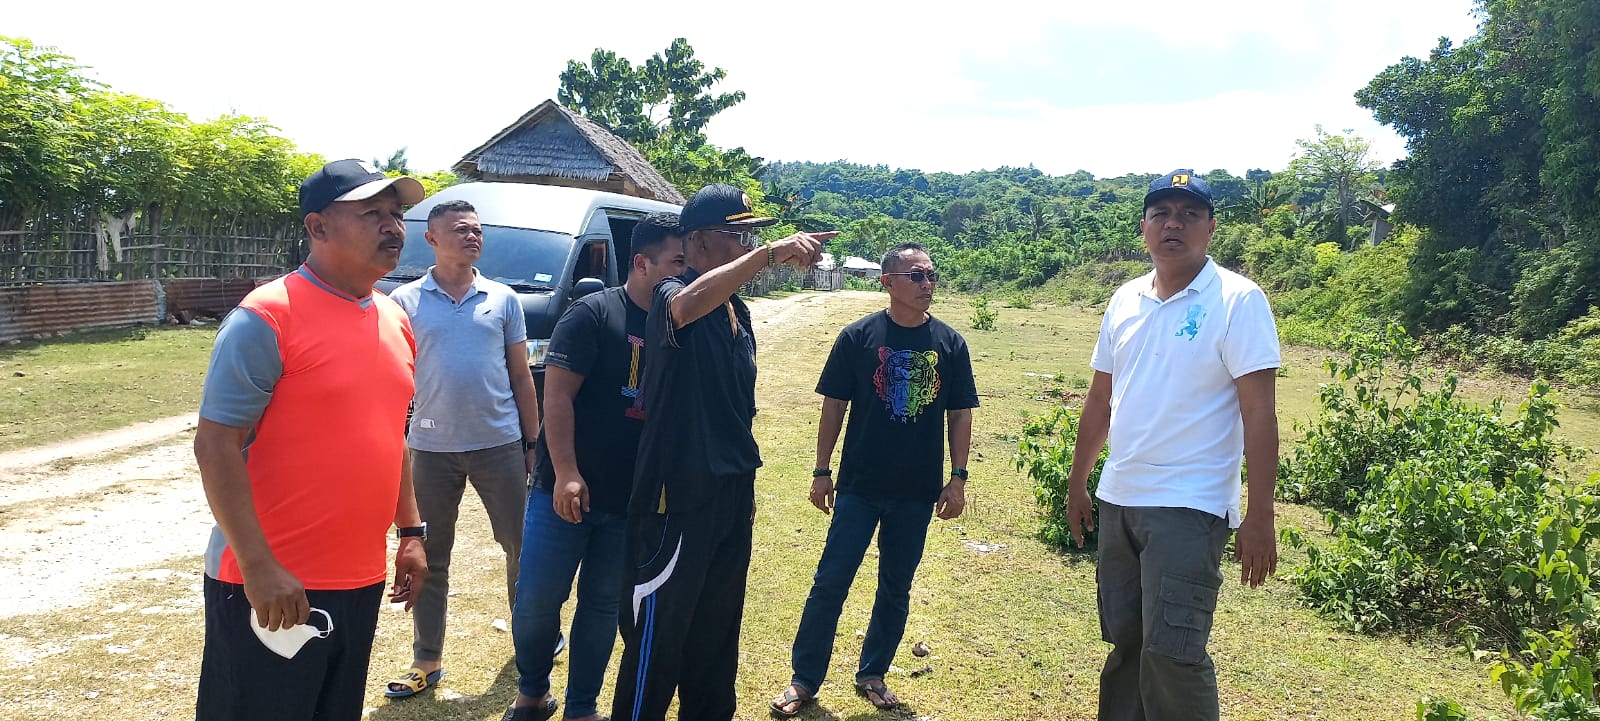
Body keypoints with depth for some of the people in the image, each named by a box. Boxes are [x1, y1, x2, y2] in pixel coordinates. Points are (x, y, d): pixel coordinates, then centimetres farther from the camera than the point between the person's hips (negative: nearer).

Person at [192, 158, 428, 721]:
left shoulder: (395, 320, 9)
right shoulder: (266, 317, -13)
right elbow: (215, 445, -15)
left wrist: (410, 533, 16)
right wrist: (259, 567, -20)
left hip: (361, 581, 7)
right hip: (272, 585, -7)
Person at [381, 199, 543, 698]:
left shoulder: (503, 299, 5)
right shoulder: (405, 301, 1)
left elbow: (521, 376, 8)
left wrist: (532, 441, 6)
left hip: (500, 444, 1)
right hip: (432, 449, 0)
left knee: (521, 545, 10)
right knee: (430, 558, 9)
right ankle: (426, 662, 21)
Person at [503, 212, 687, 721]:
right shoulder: (594, 313, -9)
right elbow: (558, 393, -14)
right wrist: (566, 473, -21)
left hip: (633, 499, 4)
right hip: (567, 489, -4)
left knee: (604, 604, 10)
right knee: (536, 601, 2)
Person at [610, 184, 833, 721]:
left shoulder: (739, 311, 11)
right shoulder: (673, 297, -13)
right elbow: (687, 304, -41)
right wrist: (770, 254, -48)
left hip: (733, 494, 8)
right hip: (678, 495, -8)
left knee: (718, 629, 19)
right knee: (658, 635, 3)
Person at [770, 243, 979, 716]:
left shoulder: (949, 343, 0)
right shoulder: (858, 337, -5)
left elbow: (960, 414, 4)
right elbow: (834, 407, -1)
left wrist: (958, 477, 0)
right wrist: (822, 472, -2)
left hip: (917, 490, 2)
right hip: (859, 486, -2)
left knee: (895, 588, 13)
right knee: (831, 582, 1)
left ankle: (873, 675, 29)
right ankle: (805, 680, 15)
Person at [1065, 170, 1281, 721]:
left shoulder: (1238, 301, -9)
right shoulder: (1125, 301, 9)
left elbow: (1259, 414, -13)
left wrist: (1260, 518, -16)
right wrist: (1077, 483, 18)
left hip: (1189, 508, -6)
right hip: (1117, 500, 6)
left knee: (1171, 653, -7)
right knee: (1125, 643, 15)